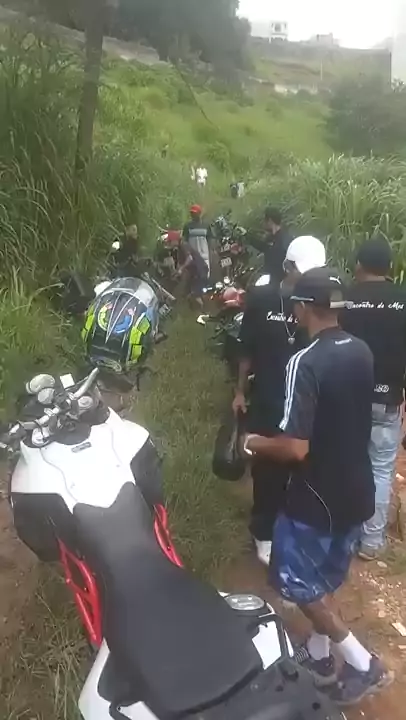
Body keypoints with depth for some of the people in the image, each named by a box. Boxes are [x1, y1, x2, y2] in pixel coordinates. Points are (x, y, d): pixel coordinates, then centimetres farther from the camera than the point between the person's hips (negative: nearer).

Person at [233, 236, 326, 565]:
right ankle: (265, 532, 29)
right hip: (267, 401, 0)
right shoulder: (261, 298, -6)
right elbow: (248, 349, 2)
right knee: (267, 468, 10)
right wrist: (240, 390, 6)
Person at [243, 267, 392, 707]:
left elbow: (296, 448, -28)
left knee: (296, 585, 13)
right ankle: (319, 655, 41)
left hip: (317, 497, -8)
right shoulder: (362, 352, -1)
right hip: (357, 491, 8)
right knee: (324, 579, 24)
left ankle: (364, 664, 19)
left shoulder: (305, 363, -25)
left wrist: (255, 443, -10)